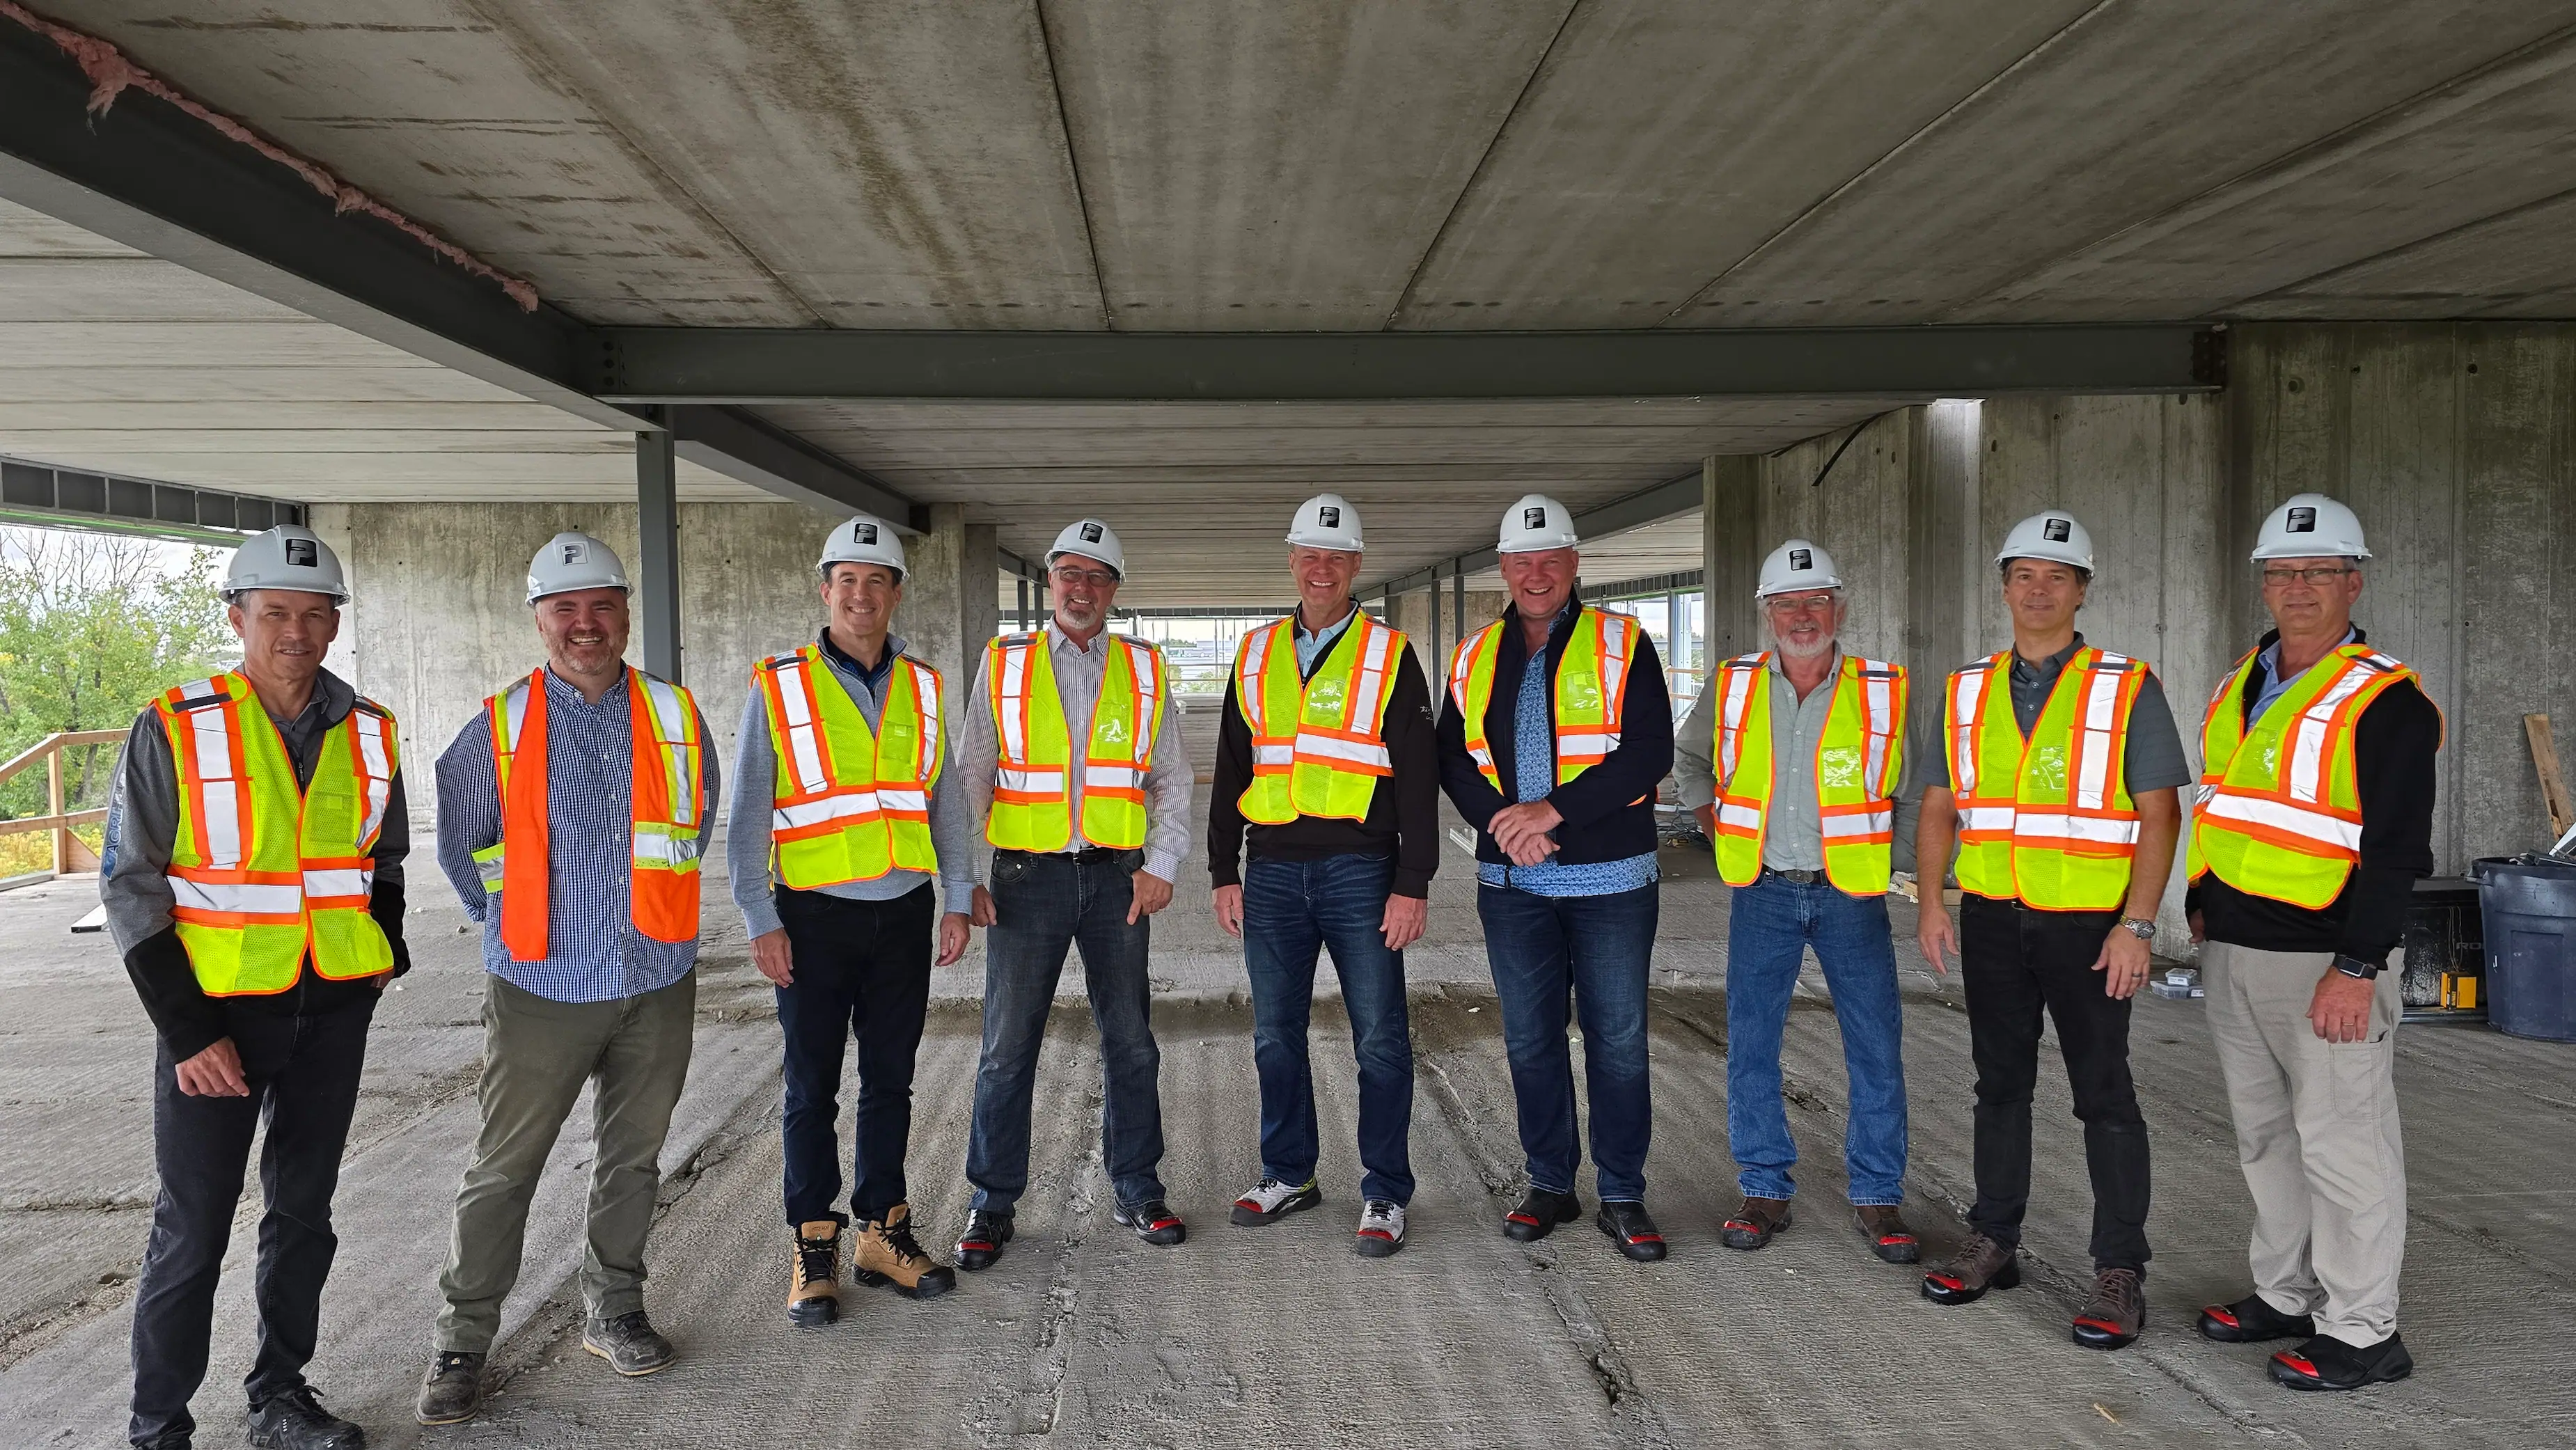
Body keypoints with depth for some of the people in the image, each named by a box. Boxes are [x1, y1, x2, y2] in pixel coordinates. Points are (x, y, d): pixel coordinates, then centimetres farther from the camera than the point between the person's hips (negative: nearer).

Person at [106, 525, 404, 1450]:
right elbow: (130, 887, -8)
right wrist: (186, 1030, -12)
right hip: (215, 1012, -4)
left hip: (335, 1010, 4)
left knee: (303, 1213, 15)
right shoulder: (174, 731, -9)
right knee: (192, 1231, 3)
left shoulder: (367, 733, 3)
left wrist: (386, 951, 5)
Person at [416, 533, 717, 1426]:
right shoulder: (500, 728, -4)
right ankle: (463, 1341, 17)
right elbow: (459, 844, 9)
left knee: (631, 1159, 14)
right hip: (543, 987, -2)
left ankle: (613, 1312, 30)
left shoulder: (675, 718, 3)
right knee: (503, 1169, 3)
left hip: (657, 985, 2)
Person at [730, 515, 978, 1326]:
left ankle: (884, 1234, 24)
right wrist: (760, 920, -9)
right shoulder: (780, 687, -4)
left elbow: (945, 802, 12)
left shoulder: (922, 689, 7)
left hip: (904, 914, 3)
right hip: (814, 917, -3)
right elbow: (747, 814, -4)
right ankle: (814, 1250, 17)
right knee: (813, 1088, 6)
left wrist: (957, 900, 6)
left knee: (890, 1081, 11)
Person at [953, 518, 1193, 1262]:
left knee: (1131, 1043, 9)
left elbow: (1173, 781, 10)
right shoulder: (1003, 667, 4)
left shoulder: (1145, 671, 7)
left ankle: (1136, 1189, 23)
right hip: (1028, 876, -1)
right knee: (1008, 1048, 2)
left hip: (1118, 878, 2)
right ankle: (992, 1204, 15)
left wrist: (1161, 865, -3)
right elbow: (969, 780, 6)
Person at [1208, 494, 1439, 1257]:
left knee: (1380, 1038, 1)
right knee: (1275, 1036, 11)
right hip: (1272, 874, 4)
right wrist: (1224, 872, 10)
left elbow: (1418, 777, -3)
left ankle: (1385, 1194, 13)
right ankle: (1289, 1175, 27)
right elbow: (1231, 773, 15)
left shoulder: (1388, 655, 1)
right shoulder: (1256, 656, 12)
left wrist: (1413, 884, -9)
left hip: (1360, 871, -4)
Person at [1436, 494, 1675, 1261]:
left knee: (1618, 1041, 2)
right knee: (1530, 1040, 10)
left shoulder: (1622, 646, -1)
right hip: (1514, 883, 3)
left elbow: (1649, 753, -10)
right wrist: (1502, 819, -12)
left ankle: (1623, 1197, 14)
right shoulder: (1475, 656, 10)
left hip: (1611, 882, -3)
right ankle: (1551, 1185, 24)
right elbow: (1453, 761, 7)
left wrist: (1553, 809, -17)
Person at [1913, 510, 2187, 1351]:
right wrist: (1931, 903, -1)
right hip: (1991, 923, 4)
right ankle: (1993, 1244, 25)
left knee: (2104, 1097, 1)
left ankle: (2120, 1272, 10)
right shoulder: (1968, 693, 8)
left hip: (2088, 925, -4)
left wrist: (2137, 926, -15)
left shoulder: (2127, 691, -3)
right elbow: (1940, 808, 10)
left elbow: (2159, 815, -7)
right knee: (2000, 1086, 13)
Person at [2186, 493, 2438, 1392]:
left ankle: (2362, 1332, 11)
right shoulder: (2241, 685, 12)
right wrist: (2201, 906, 19)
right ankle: (2287, 1295, 30)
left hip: (2325, 962, -8)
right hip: (2232, 953, 8)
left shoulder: (2385, 702, -11)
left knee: (2341, 1143, -1)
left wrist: (2357, 967, -20)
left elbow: (2397, 850, -16)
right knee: (2266, 1136, 16)